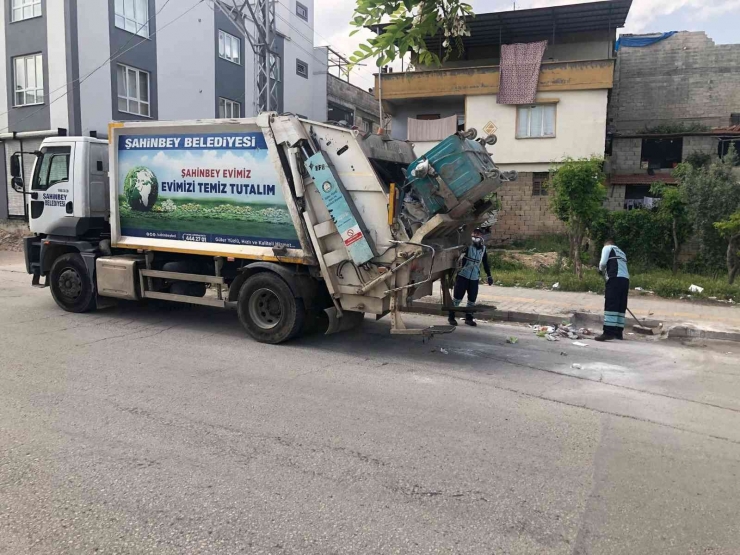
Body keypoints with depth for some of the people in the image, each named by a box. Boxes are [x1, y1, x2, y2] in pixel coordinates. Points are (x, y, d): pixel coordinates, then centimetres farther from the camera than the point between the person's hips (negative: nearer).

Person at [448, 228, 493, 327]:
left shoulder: (483, 248, 8)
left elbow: (485, 263, 17)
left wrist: (489, 276, 17)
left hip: (475, 278, 4)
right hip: (463, 275, -4)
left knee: (472, 299, 8)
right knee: (457, 297, 0)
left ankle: (469, 318, 20)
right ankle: (451, 317, 11)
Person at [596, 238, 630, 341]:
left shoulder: (607, 248, 13)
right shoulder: (621, 252, 33)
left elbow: (603, 263, -2)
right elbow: (622, 268, 23)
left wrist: (601, 270, 18)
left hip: (615, 278, -8)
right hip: (625, 279, 8)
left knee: (610, 305, -13)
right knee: (621, 307, 8)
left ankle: (608, 332, -21)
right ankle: (618, 332, 8)